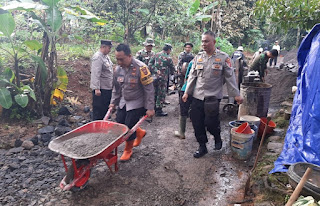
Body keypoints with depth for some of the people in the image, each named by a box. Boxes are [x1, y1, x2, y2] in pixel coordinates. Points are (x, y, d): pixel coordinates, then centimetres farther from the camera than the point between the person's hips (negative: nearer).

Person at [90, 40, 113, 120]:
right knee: (98, 110, -1)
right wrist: (96, 88, -27)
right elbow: (95, 74, -23)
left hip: (108, 88, 10)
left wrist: (112, 85, 25)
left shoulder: (106, 56, 15)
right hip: (100, 89, -10)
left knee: (105, 109, 17)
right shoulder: (97, 57, -16)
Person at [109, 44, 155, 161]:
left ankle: (128, 150, 23)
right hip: (123, 102, 7)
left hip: (136, 103, -6)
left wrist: (150, 108, -19)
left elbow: (149, 89, -19)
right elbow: (116, 88, 11)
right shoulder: (118, 69, -3)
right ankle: (140, 133, 35)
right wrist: (113, 102, 12)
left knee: (129, 127, -4)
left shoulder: (140, 68, -22)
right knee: (119, 124, 8)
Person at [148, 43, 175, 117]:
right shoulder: (168, 58, -8)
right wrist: (171, 73, 23)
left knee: (154, 93, 17)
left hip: (154, 77, 6)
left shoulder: (156, 55, 5)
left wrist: (155, 71, -1)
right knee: (161, 94, 3)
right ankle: (159, 111, 8)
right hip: (162, 78, -6)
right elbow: (172, 69, 2)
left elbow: (150, 64, -1)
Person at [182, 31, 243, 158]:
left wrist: (236, 95, -4)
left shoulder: (223, 58, -3)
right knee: (197, 123, 6)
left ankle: (217, 138, 30)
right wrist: (187, 92, 7)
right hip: (197, 96, 4)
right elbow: (192, 76, 11)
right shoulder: (198, 57, 8)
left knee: (210, 123, -4)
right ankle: (202, 147, 24)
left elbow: (230, 77, -2)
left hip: (213, 97, -4)